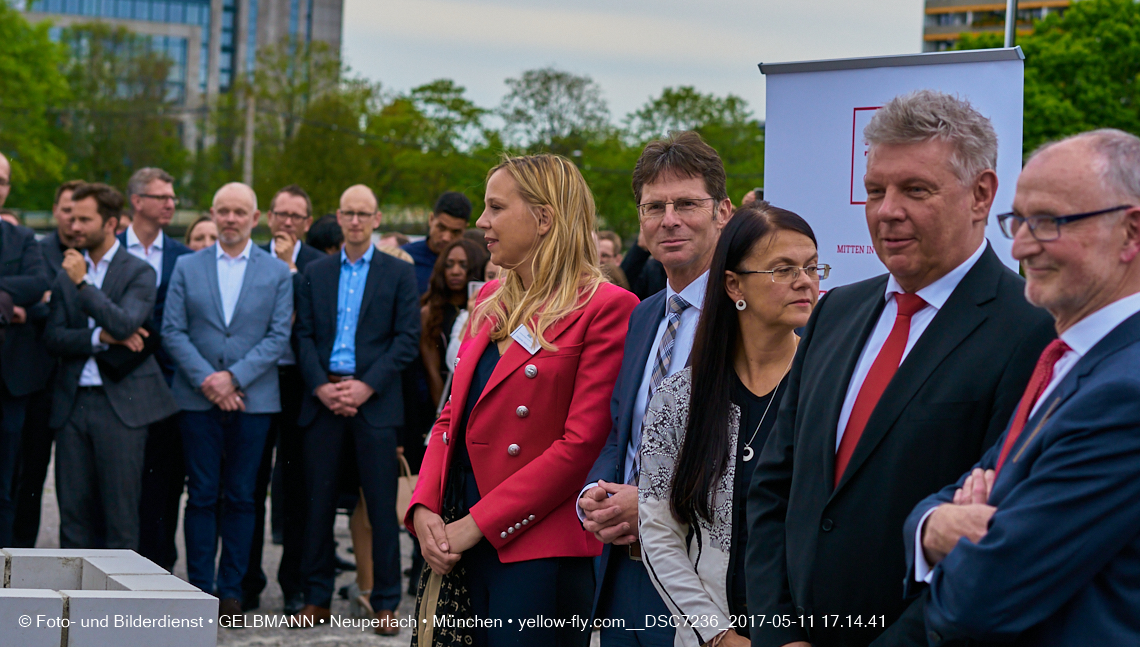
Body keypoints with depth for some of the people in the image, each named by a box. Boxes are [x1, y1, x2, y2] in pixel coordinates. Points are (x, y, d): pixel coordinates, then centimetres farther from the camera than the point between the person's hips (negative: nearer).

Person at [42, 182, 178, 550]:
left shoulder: (139, 273, -1)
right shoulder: (67, 274, 13)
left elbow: (124, 324, -17)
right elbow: (52, 338, 4)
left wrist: (83, 283, -16)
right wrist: (101, 337, -11)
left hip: (120, 403, -4)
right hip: (72, 402, 4)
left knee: (120, 508, -3)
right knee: (73, 508, 5)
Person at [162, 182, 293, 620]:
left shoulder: (277, 273, 6)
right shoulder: (187, 267, 7)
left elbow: (278, 336, -1)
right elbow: (172, 331, 2)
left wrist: (233, 377, -12)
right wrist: (205, 379, -10)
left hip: (253, 399, 0)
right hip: (198, 399, 0)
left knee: (241, 498, 3)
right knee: (202, 496, 1)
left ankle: (231, 590, 9)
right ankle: (200, 588, 7)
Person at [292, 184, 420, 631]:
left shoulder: (399, 273, 5)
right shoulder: (315, 273, 13)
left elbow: (407, 339, -2)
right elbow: (304, 336, 8)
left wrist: (367, 386, -11)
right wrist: (321, 387, -7)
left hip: (374, 400, -2)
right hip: (323, 399, 2)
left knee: (381, 505, -2)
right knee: (319, 501, 4)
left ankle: (386, 603, 5)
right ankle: (317, 598, 13)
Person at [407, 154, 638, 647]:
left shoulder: (607, 308, -8)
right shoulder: (491, 300, 15)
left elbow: (581, 444, -14)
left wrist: (476, 524, -14)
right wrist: (424, 507, -2)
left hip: (539, 549, -6)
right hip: (460, 541, 6)